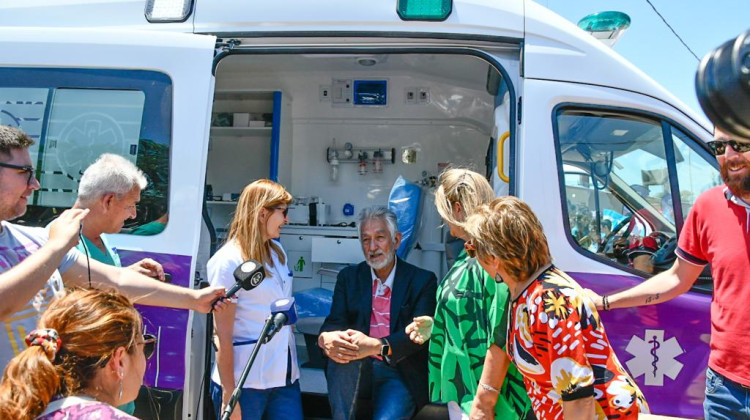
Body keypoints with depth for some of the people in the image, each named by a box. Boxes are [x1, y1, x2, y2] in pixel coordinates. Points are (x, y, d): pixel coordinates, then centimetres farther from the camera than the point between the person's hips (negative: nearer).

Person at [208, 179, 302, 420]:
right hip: (245, 382, -6)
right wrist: (228, 396, -14)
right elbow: (223, 336, -13)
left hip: (285, 377, 6)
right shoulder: (228, 261, -11)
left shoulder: (277, 251, 10)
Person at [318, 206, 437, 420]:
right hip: (354, 371, 2)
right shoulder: (348, 277, 12)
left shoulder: (422, 280, 2)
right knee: (344, 351, -31)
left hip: (399, 374, -2)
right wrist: (326, 338, -26)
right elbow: (334, 321, 0)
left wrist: (377, 345, -29)